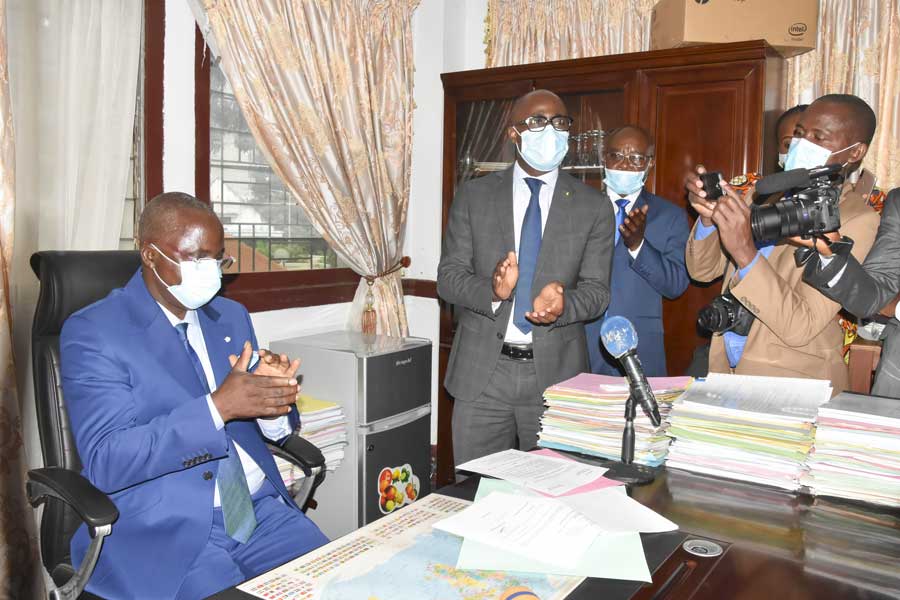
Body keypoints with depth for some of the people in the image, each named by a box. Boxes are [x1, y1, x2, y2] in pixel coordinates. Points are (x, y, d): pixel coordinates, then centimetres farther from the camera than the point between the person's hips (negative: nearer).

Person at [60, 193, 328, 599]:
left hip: (259, 509, 5)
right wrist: (218, 406, -26)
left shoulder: (232, 316, 11)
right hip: (163, 532, -4)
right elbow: (106, 461, -17)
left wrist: (271, 394, -12)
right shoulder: (93, 332, -7)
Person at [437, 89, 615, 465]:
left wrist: (563, 305, -23)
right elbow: (448, 276, 0)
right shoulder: (473, 196, 3)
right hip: (481, 371, 0)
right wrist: (491, 290, -21)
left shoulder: (593, 207, 3)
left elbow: (596, 290, 0)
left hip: (555, 373, 0)